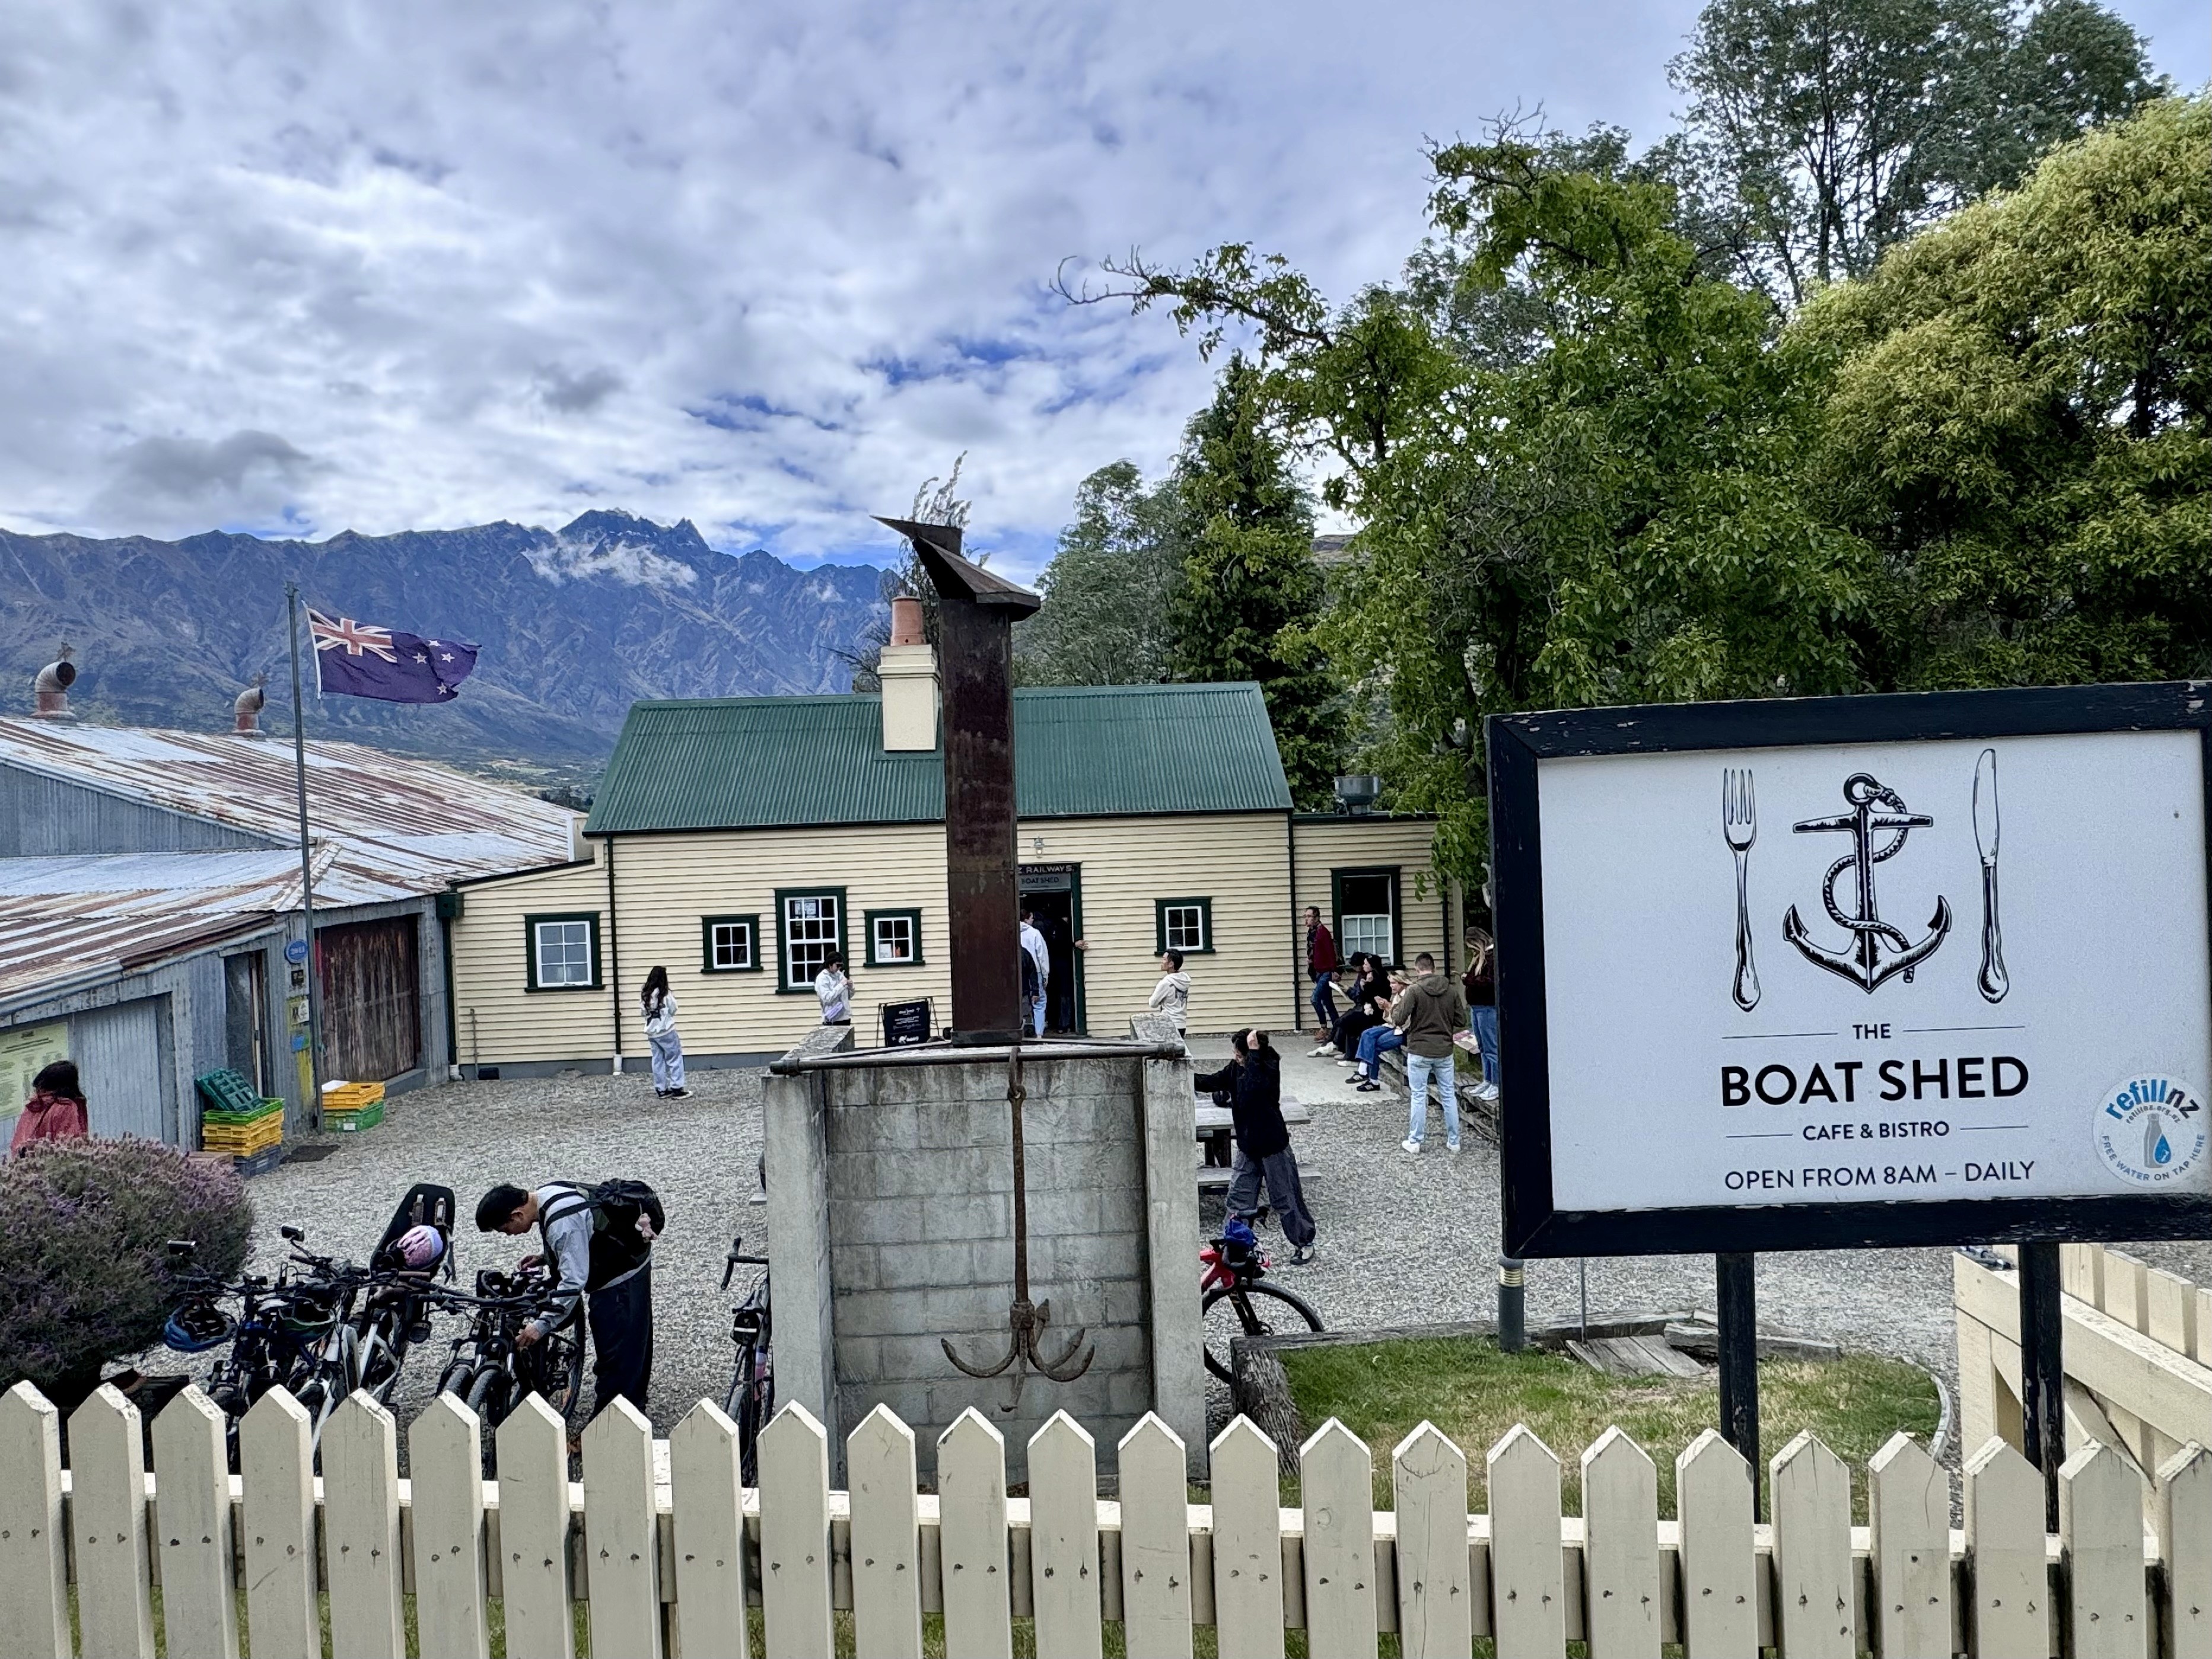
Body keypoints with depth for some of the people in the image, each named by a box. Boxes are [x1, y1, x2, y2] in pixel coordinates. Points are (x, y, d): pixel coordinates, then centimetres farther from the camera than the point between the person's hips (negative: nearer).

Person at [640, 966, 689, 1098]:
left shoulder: (645, 995, 2)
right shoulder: (665, 994, -14)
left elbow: (644, 1013, 6)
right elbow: (673, 1010, -7)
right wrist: (673, 998, 7)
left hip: (652, 1033, 6)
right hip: (666, 1032, -6)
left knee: (658, 1060, 11)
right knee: (675, 1058, 3)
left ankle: (661, 1090, 15)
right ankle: (677, 1088, 0)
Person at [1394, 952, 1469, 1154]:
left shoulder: (1414, 990, -13)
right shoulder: (1452, 990, -1)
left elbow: (1399, 1020, -14)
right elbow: (1462, 1021, 3)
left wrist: (1394, 1008, 6)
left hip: (1419, 1052, -3)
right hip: (1445, 1051, 3)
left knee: (1419, 1097, 5)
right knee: (1449, 1095, 12)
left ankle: (1415, 1143, 12)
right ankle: (1454, 1142, 18)